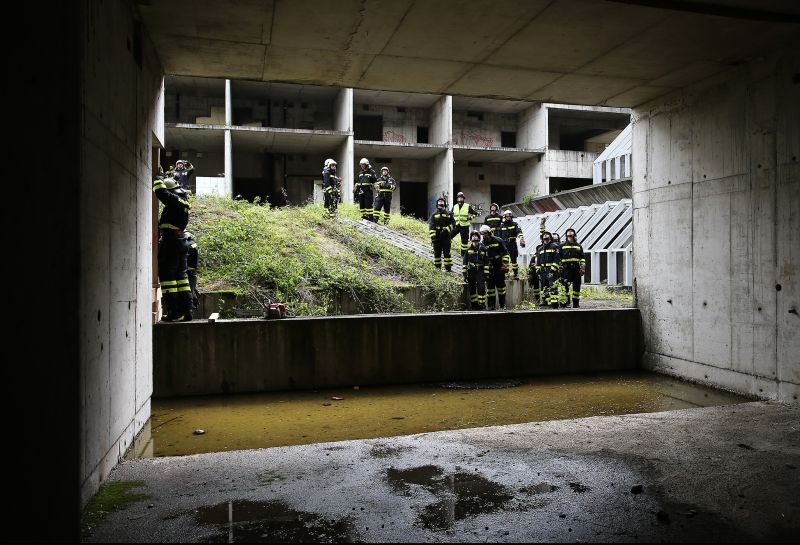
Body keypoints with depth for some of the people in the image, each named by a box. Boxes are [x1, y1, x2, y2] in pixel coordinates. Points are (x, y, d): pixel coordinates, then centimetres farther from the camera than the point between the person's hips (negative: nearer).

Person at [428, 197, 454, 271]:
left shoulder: (449, 214, 8)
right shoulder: (434, 215, 8)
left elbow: (452, 224, 5)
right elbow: (431, 227, 0)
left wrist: (446, 229, -12)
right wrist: (433, 237, -10)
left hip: (446, 236, -1)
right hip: (437, 237, 1)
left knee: (446, 252, -2)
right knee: (437, 253, 5)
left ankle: (448, 267, 1)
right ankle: (437, 267, 13)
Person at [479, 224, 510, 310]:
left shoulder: (498, 241, -1)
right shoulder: (482, 244, 2)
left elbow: (505, 253, 5)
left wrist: (505, 264, -4)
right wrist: (484, 270, -6)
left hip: (499, 268, -1)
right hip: (489, 268, 1)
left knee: (501, 286, 3)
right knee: (490, 287, 0)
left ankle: (502, 305, 11)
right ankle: (490, 305, 6)